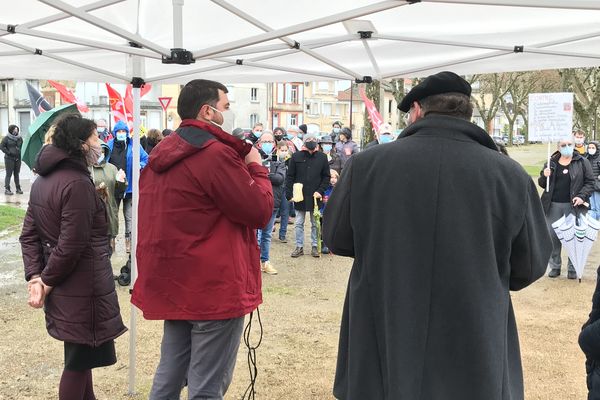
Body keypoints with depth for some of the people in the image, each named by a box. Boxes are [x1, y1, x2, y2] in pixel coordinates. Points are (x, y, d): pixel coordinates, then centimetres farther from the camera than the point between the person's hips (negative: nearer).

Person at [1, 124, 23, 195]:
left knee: (16, 174, 12)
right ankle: (7, 189, 1)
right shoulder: (6, 138, -4)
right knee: (8, 174, -3)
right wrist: (8, 152, -13)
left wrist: (19, 152, 3)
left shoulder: (20, 138, 9)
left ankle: (18, 188, 17)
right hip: (9, 159, -5)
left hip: (18, 158, 5)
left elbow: (22, 146, 19)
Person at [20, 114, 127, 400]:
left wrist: (35, 276, 0)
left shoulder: (43, 180, 9)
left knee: (80, 354, 23)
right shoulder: (77, 184, -21)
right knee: (79, 359, 5)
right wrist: (47, 281, -11)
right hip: (83, 289, -9)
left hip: (64, 287, 9)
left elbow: (29, 235, 8)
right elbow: (72, 245, -23)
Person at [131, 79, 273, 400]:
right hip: (215, 288, -9)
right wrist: (256, 168, 1)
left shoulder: (162, 153, 10)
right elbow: (260, 211, -14)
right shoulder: (216, 154, -18)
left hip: (172, 283, 9)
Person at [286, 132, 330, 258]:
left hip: (315, 196, 0)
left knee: (315, 224, 9)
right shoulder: (296, 156, -3)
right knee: (299, 223, 8)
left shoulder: (322, 157, -1)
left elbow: (326, 177, 4)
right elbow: (290, 177, 0)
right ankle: (299, 247, 17)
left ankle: (315, 246, 20)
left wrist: (320, 191, -8)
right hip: (299, 196, 0)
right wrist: (289, 194, -6)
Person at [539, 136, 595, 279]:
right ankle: (555, 266, 17)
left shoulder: (582, 163, 3)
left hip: (574, 206, -2)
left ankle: (573, 268, 12)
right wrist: (544, 176, -7)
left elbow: (590, 182, 2)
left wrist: (582, 196, -13)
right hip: (553, 206, 2)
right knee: (553, 237, 6)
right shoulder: (551, 163, 9)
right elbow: (542, 184, 14)